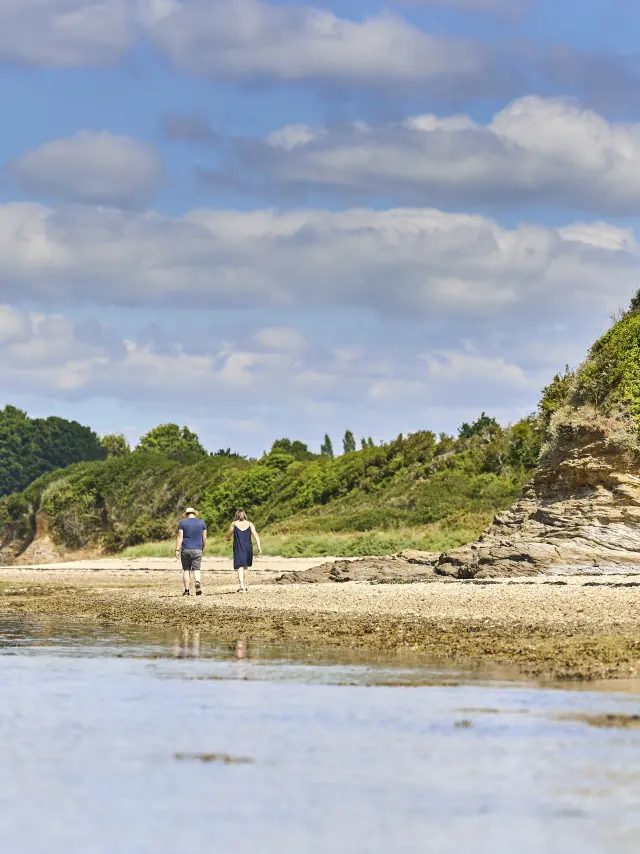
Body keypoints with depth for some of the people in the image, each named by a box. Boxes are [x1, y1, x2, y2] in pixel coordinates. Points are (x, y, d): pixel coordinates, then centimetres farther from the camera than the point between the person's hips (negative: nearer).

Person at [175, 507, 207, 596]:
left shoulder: (183, 522, 0)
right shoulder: (201, 522, 6)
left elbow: (180, 537, -6)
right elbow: (204, 538, 6)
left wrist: (177, 550, -7)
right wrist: (203, 549, 20)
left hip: (186, 550, -1)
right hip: (197, 550, 1)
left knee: (186, 570, 8)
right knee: (196, 569, 1)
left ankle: (187, 590, 6)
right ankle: (197, 582, -28)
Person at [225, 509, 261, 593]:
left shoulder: (234, 524, 2)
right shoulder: (250, 524, 6)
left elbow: (229, 534, 11)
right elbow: (256, 535, -4)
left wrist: (227, 539, 34)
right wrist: (259, 547, -7)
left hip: (238, 548, -2)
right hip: (248, 547, 2)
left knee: (240, 567, -8)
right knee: (246, 567, 19)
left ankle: (242, 585, -27)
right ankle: (245, 586, 23)